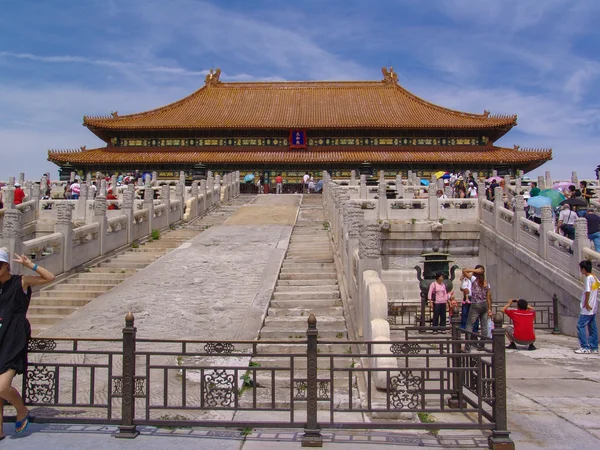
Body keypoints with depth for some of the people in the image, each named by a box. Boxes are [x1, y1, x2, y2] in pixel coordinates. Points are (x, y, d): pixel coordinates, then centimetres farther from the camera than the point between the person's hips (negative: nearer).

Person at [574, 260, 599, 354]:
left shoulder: (588, 278, -16)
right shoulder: (595, 277, 10)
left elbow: (588, 291, -24)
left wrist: (586, 303, -17)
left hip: (588, 308, -9)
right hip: (593, 308, 9)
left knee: (580, 326, -7)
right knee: (592, 327, 12)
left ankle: (585, 347, -7)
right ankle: (594, 347, 16)